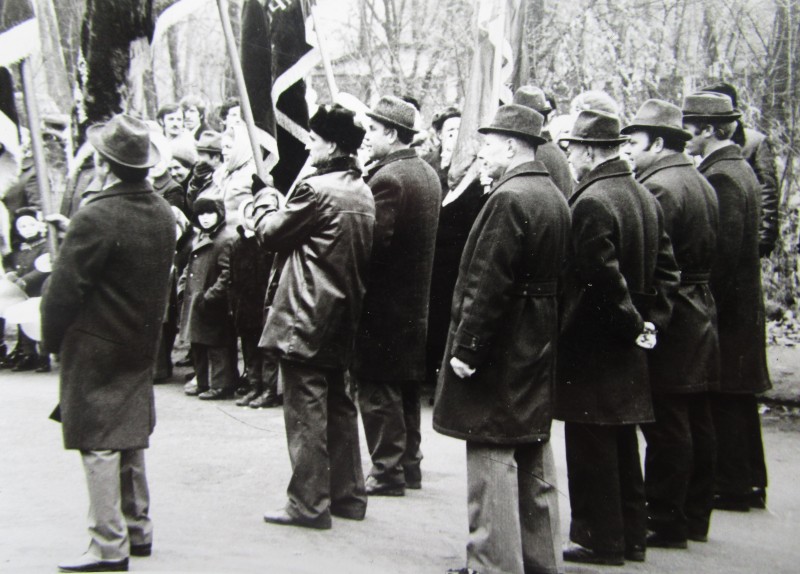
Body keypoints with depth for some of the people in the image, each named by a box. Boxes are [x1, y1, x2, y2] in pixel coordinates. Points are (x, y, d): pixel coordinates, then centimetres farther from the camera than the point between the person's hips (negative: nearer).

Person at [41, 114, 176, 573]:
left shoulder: (96, 218, -21)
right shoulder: (164, 215, 2)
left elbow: (64, 289, -17)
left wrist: (52, 340, -4)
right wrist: (148, 327, 15)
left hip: (95, 346, -7)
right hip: (142, 345, 7)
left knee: (99, 445, -1)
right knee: (131, 438, 17)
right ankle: (138, 530, 26)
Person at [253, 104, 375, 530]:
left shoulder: (316, 190, -17)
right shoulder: (362, 192, 9)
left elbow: (271, 233, -8)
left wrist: (265, 197, 11)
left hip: (305, 317, -8)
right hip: (342, 315, 9)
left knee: (305, 409, -3)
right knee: (338, 406, 16)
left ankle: (308, 502, 1)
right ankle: (347, 494, 22)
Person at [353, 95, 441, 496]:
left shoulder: (387, 178, -19)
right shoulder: (428, 174, 10)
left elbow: (374, 241, -24)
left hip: (383, 303, -9)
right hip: (416, 300, 9)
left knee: (379, 392, -1)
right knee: (407, 390, 16)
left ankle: (387, 471, 3)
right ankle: (409, 464, 25)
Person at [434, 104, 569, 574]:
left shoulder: (508, 199, -18)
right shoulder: (556, 198, 11)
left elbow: (487, 284, -22)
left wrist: (465, 348, -17)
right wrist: (544, 337, 19)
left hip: (498, 356, -9)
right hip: (539, 353, 10)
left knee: (492, 460, -3)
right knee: (535, 462, 16)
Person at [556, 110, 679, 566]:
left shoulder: (590, 203, -19)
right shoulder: (646, 198, 8)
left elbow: (603, 278, -23)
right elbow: (666, 269, 10)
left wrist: (632, 325, -12)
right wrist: (651, 321, 6)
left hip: (590, 344, -9)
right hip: (626, 354, 9)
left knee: (592, 449, 1)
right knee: (623, 447, 17)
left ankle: (601, 541, 8)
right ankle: (631, 536, 25)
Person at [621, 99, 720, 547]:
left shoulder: (657, 188, -17)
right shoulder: (702, 184, 13)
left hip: (668, 320, -10)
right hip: (702, 312, 10)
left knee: (667, 428, -3)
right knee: (697, 423, 15)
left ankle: (667, 524, 3)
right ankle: (695, 518, 25)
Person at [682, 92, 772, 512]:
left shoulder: (721, 177, -17)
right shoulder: (740, 169, 13)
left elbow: (723, 251, -22)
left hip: (724, 308, -10)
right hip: (743, 305, 10)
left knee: (724, 399, -2)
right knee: (737, 398, 16)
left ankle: (731, 485, 5)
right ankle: (748, 481, 24)